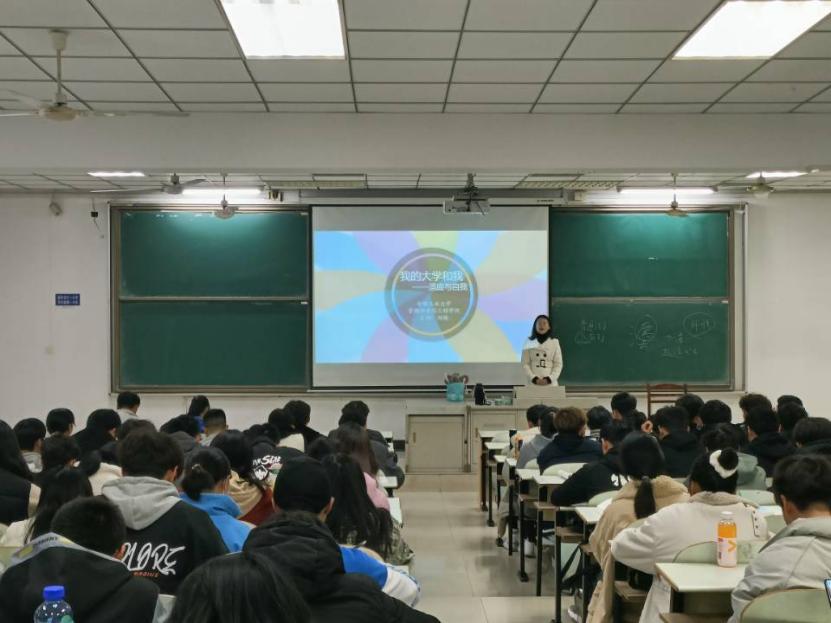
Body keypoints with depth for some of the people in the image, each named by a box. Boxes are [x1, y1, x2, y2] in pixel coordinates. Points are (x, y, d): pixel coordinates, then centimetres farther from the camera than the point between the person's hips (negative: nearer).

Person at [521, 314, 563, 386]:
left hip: (550, 383, 0)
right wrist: (534, 378, -11)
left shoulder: (554, 342, 5)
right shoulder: (529, 343, 5)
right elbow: (525, 364, 2)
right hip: (533, 383, 0)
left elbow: (558, 364, 3)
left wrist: (549, 379, -11)